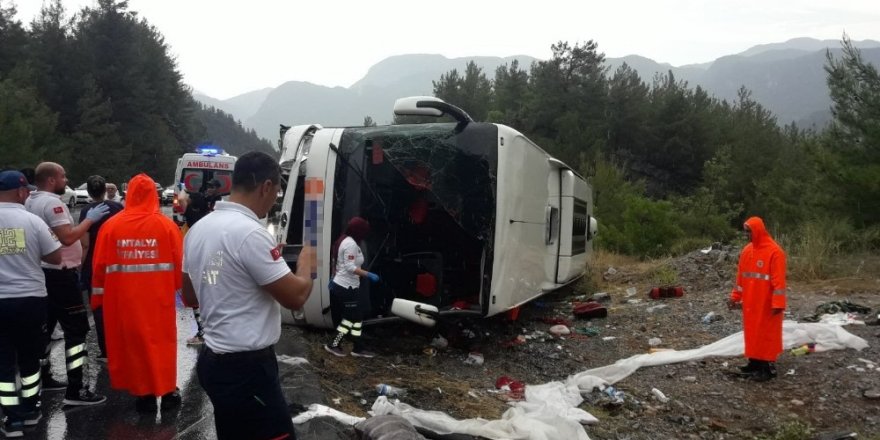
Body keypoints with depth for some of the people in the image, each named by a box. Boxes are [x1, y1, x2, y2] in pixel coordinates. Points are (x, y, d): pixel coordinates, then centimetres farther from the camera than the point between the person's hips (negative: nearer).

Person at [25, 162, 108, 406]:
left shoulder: (31, 202, 13)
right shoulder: (53, 203, -17)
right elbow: (67, 237, -25)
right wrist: (90, 219, -17)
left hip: (41, 271, 10)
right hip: (60, 274, -10)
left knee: (44, 325, 18)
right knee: (76, 329, -8)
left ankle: (43, 377, 29)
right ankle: (75, 390, -10)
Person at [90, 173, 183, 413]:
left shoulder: (111, 225, -3)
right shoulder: (166, 225, -6)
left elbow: (100, 266, 1)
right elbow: (179, 263, -5)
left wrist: (98, 295, 12)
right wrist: (178, 288, 9)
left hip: (123, 297, 1)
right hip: (159, 296, -1)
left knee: (133, 341, 11)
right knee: (162, 341, 11)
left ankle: (144, 393, 17)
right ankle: (167, 391, 18)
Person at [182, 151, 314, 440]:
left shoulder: (198, 229, 6)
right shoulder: (250, 232, -20)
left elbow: (189, 297, 17)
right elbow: (295, 296, -15)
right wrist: (306, 263, 3)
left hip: (213, 360, 9)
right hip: (247, 368, -9)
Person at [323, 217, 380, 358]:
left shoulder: (344, 240, 14)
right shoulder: (351, 244, -18)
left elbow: (339, 264, 20)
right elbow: (350, 267, -24)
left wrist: (334, 279, 26)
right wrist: (368, 275, -23)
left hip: (341, 285, 10)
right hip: (347, 288, -10)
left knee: (356, 318, 11)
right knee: (350, 319, -1)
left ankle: (358, 348, 13)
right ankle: (333, 345, 8)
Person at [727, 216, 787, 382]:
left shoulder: (774, 251, -15)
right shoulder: (747, 250, 8)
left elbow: (779, 280, -18)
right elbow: (741, 277, 14)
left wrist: (778, 304, -21)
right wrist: (735, 297, 13)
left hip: (767, 303, -7)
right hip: (750, 302, 7)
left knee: (766, 333, 0)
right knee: (752, 332, 12)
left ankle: (768, 367, 7)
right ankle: (754, 362, 22)